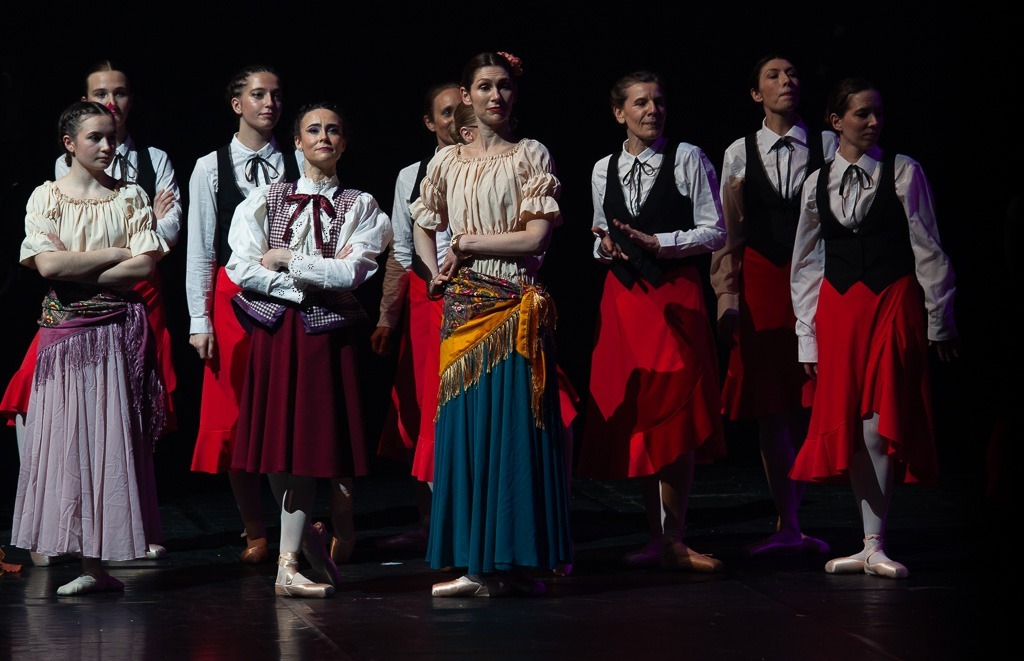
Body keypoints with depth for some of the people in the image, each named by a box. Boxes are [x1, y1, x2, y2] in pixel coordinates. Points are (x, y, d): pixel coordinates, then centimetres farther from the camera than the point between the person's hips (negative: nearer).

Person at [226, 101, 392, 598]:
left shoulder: (360, 206, 9)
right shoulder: (266, 199, 9)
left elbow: (352, 272, -7)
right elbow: (242, 269, -4)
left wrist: (287, 260, -8)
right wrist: (317, 278, -9)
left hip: (326, 333, -1)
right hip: (275, 329, 1)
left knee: (308, 444, -5)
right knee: (277, 444, -1)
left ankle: (288, 564, -4)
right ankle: (307, 537, 18)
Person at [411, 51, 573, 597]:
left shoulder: (531, 156, 1)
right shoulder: (447, 162, 13)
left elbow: (536, 237, -8)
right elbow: (423, 228, 26)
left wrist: (469, 242, -3)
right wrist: (436, 270, 8)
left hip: (513, 306, -4)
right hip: (464, 307, 4)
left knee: (513, 424, -6)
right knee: (464, 424, 2)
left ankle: (514, 561, 0)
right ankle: (478, 564, 6)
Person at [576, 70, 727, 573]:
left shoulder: (688, 159, 0)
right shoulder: (603, 170, 12)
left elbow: (716, 231, -3)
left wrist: (660, 243, -13)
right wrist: (603, 247, 0)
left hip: (675, 294, -4)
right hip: (622, 295, 4)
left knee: (677, 414, -9)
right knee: (632, 413, 3)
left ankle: (674, 539, -3)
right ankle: (656, 534, 12)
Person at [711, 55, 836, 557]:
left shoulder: (827, 146, 7)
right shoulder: (739, 154, 9)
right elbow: (728, 234, 8)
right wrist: (727, 297, 1)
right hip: (760, 281, 0)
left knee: (808, 406, 0)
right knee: (770, 407, -3)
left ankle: (792, 519, 11)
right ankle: (789, 527, 1)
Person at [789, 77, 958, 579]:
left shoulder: (904, 173, 0)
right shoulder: (817, 184, 8)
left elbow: (928, 249, 2)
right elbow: (806, 265, 11)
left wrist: (940, 321, 3)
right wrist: (807, 337, 7)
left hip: (894, 303, -3)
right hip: (838, 308, 3)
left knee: (880, 423, -10)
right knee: (848, 425, 3)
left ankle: (875, 546, -4)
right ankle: (870, 545, 10)